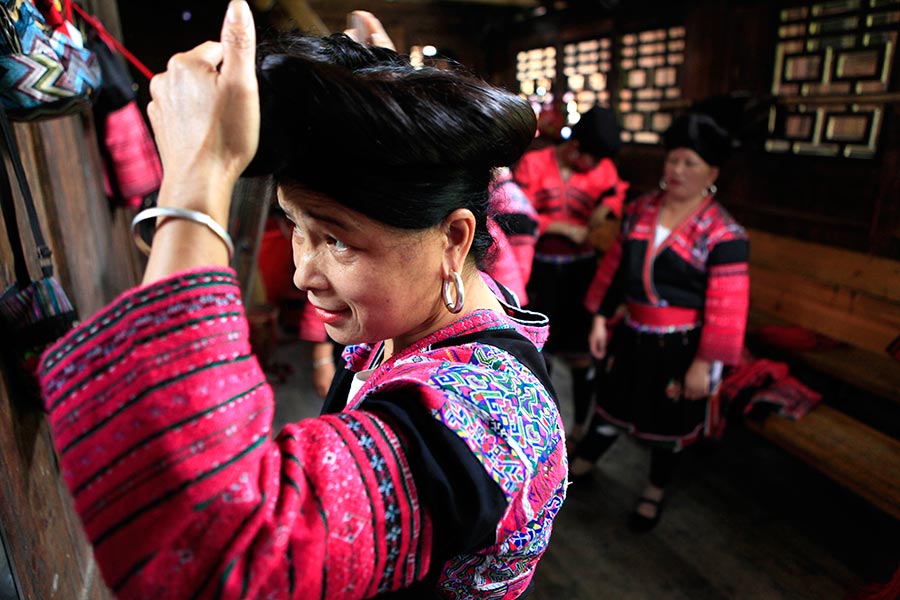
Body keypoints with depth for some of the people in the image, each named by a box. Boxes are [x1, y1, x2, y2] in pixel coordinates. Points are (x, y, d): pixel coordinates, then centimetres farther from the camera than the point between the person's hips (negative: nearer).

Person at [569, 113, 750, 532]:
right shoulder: (640, 210, 0)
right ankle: (580, 464, 42)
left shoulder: (723, 234, -15)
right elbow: (614, 266, 6)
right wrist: (600, 318, 6)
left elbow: (727, 308, -15)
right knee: (613, 406, 20)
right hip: (633, 336, 4)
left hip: (681, 346, -4)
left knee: (669, 421, 15)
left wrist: (704, 363, -15)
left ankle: (655, 491, 40)